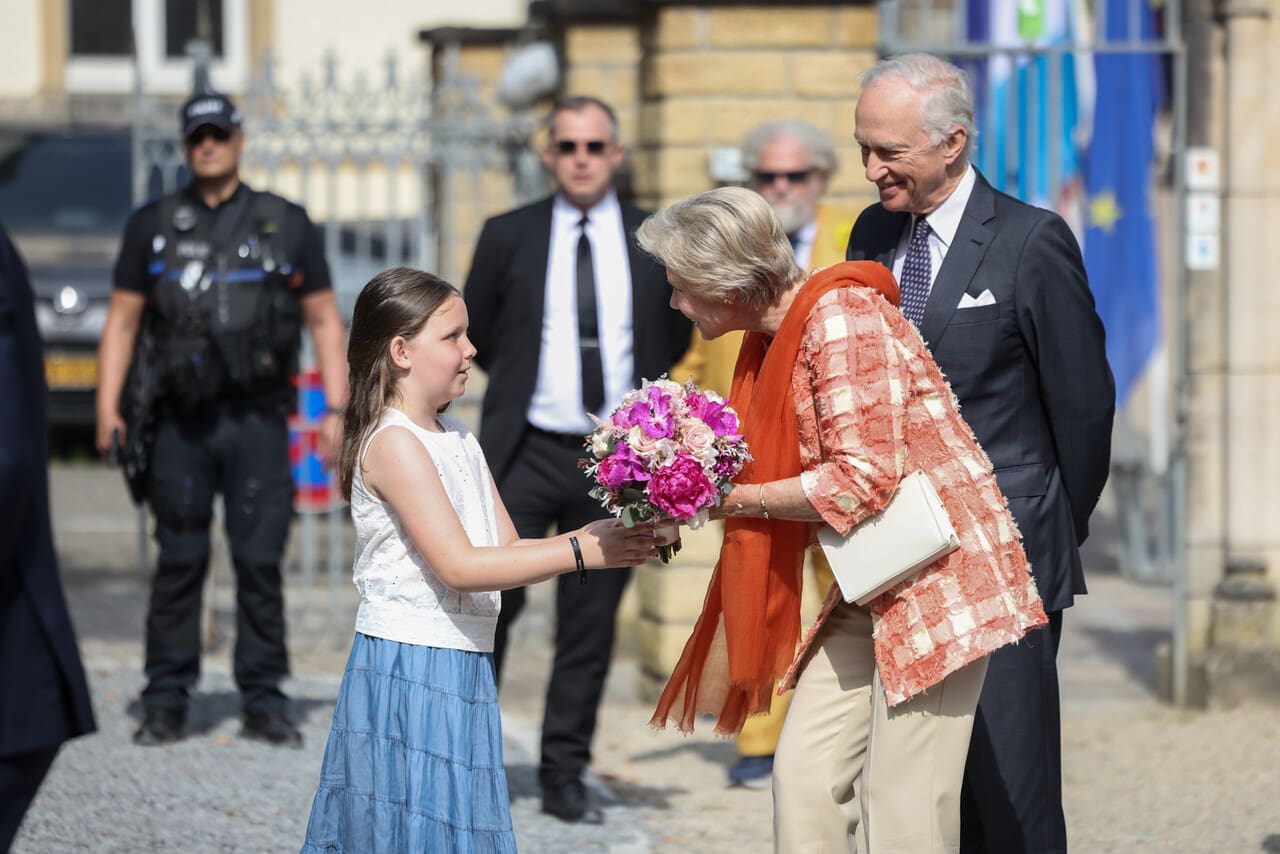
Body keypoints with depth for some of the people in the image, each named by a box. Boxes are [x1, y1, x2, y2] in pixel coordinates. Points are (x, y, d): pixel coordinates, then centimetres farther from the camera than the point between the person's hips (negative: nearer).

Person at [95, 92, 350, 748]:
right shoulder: (153, 226, 9)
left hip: (257, 422, 0)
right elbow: (122, 321, 9)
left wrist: (337, 409, 0)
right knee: (178, 563, 1)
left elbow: (324, 322, 9)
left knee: (260, 562, -1)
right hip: (180, 423, 0)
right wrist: (108, 409, 0)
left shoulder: (286, 226, 8)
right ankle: (166, 704, 7)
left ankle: (264, 702, 6)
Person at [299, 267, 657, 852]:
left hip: (463, 668, 9)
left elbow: (508, 550, 10)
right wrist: (580, 554, -21)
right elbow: (460, 567, -21)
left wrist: (592, 537, -7)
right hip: (406, 672, -9)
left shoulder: (457, 439, 14)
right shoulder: (393, 443, -14)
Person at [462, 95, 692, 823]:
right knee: (490, 602, -7)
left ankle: (565, 775, 14)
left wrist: (639, 390, 6)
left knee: (592, 624, 6)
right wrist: (525, 381, 8)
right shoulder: (510, 237, 2)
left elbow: (676, 333, 17)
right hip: (527, 455, -1)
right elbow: (474, 335, 11)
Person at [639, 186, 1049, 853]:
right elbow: (787, 475, 12)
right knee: (804, 777, 4)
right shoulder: (769, 342, 11)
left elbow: (863, 479, -24)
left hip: (941, 573, -9)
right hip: (872, 589, 9)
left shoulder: (840, 317, -18)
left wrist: (733, 499, -16)